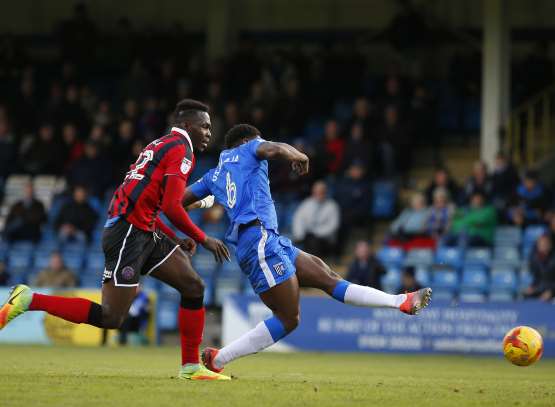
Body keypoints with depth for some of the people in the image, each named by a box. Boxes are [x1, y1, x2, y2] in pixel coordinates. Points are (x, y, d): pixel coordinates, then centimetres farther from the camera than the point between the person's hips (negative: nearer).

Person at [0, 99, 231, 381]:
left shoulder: (160, 146, 22)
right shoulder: (181, 149, -8)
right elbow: (171, 208, -17)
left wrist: (176, 240, 21)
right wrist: (204, 240, -5)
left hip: (144, 232, 10)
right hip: (128, 233, -10)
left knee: (193, 287, 6)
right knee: (111, 318, -9)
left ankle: (191, 367, 9)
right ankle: (28, 301, -4)